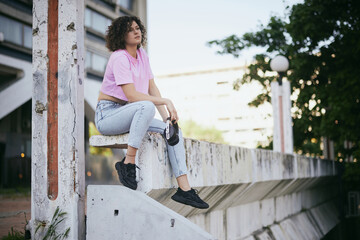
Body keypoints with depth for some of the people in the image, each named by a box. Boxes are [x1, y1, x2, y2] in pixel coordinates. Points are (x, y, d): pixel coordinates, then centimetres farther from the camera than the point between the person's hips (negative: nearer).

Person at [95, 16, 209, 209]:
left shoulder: (142, 54, 10)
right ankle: (128, 163, -27)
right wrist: (166, 101, -22)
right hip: (107, 115, -8)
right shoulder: (119, 58, -15)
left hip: (128, 114, 8)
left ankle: (184, 189, -11)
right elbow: (131, 95, -24)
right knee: (146, 106, -37)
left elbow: (152, 88, 9)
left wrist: (166, 116, -1)